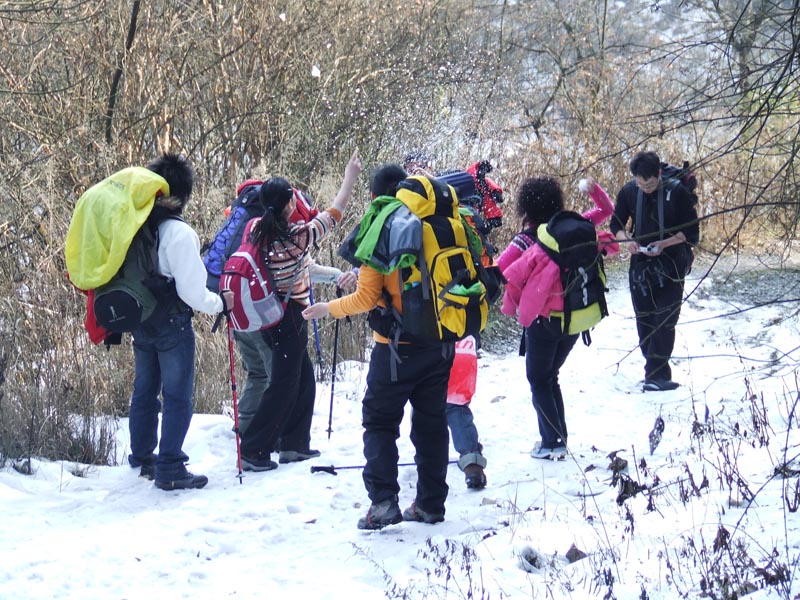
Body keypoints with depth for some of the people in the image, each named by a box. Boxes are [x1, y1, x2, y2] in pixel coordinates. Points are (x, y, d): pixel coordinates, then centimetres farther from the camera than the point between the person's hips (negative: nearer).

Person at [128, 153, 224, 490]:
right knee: (178, 397, 1)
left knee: (144, 392, 19)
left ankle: (142, 458, 30)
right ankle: (169, 471, 0)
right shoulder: (179, 234, -19)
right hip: (172, 324, -7)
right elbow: (192, 291, -19)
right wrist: (219, 303, -4)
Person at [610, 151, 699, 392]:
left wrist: (665, 243, -21)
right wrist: (627, 240, -12)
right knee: (644, 320, 7)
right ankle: (656, 373, 16)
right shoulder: (628, 192, -2)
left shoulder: (676, 192, -12)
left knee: (665, 320, -8)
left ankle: (656, 374, -8)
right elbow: (616, 224, 10)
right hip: (641, 264, 4)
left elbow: (692, 232, -8)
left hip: (671, 264, -4)